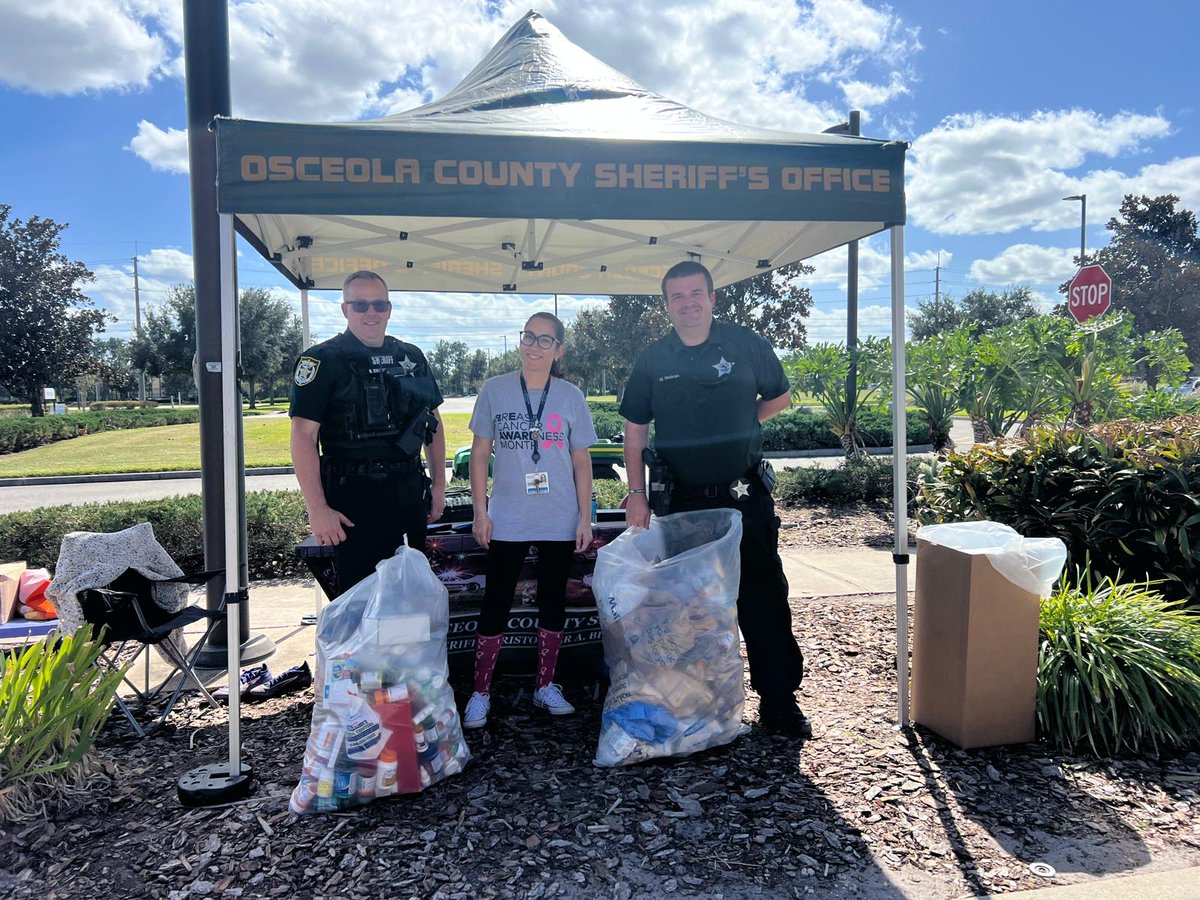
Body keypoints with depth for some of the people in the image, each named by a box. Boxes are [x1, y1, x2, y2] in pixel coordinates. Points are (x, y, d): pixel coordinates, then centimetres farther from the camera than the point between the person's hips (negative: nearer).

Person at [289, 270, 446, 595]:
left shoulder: (412, 358, 11)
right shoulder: (323, 361, -6)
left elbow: (433, 422, 18)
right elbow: (303, 437, -12)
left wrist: (438, 483, 11)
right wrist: (318, 509, -18)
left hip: (409, 492, 5)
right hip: (354, 497, -5)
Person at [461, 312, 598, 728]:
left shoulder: (571, 396, 2)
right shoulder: (495, 390, 0)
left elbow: (581, 462, 5)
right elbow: (479, 453, 3)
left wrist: (585, 517, 1)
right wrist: (480, 510, -3)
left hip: (559, 521, 1)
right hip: (507, 521, -1)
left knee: (553, 601, 11)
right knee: (496, 603, 2)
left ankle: (546, 686, 26)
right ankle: (481, 694, 14)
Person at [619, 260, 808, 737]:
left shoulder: (746, 344, 0)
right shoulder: (652, 359, 3)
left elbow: (779, 396, 15)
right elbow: (635, 430, 8)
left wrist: (740, 423, 3)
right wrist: (636, 494, 2)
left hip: (746, 498, -1)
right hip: (684, 501, 2)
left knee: (764, 599, 0)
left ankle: (779, 702, 14)